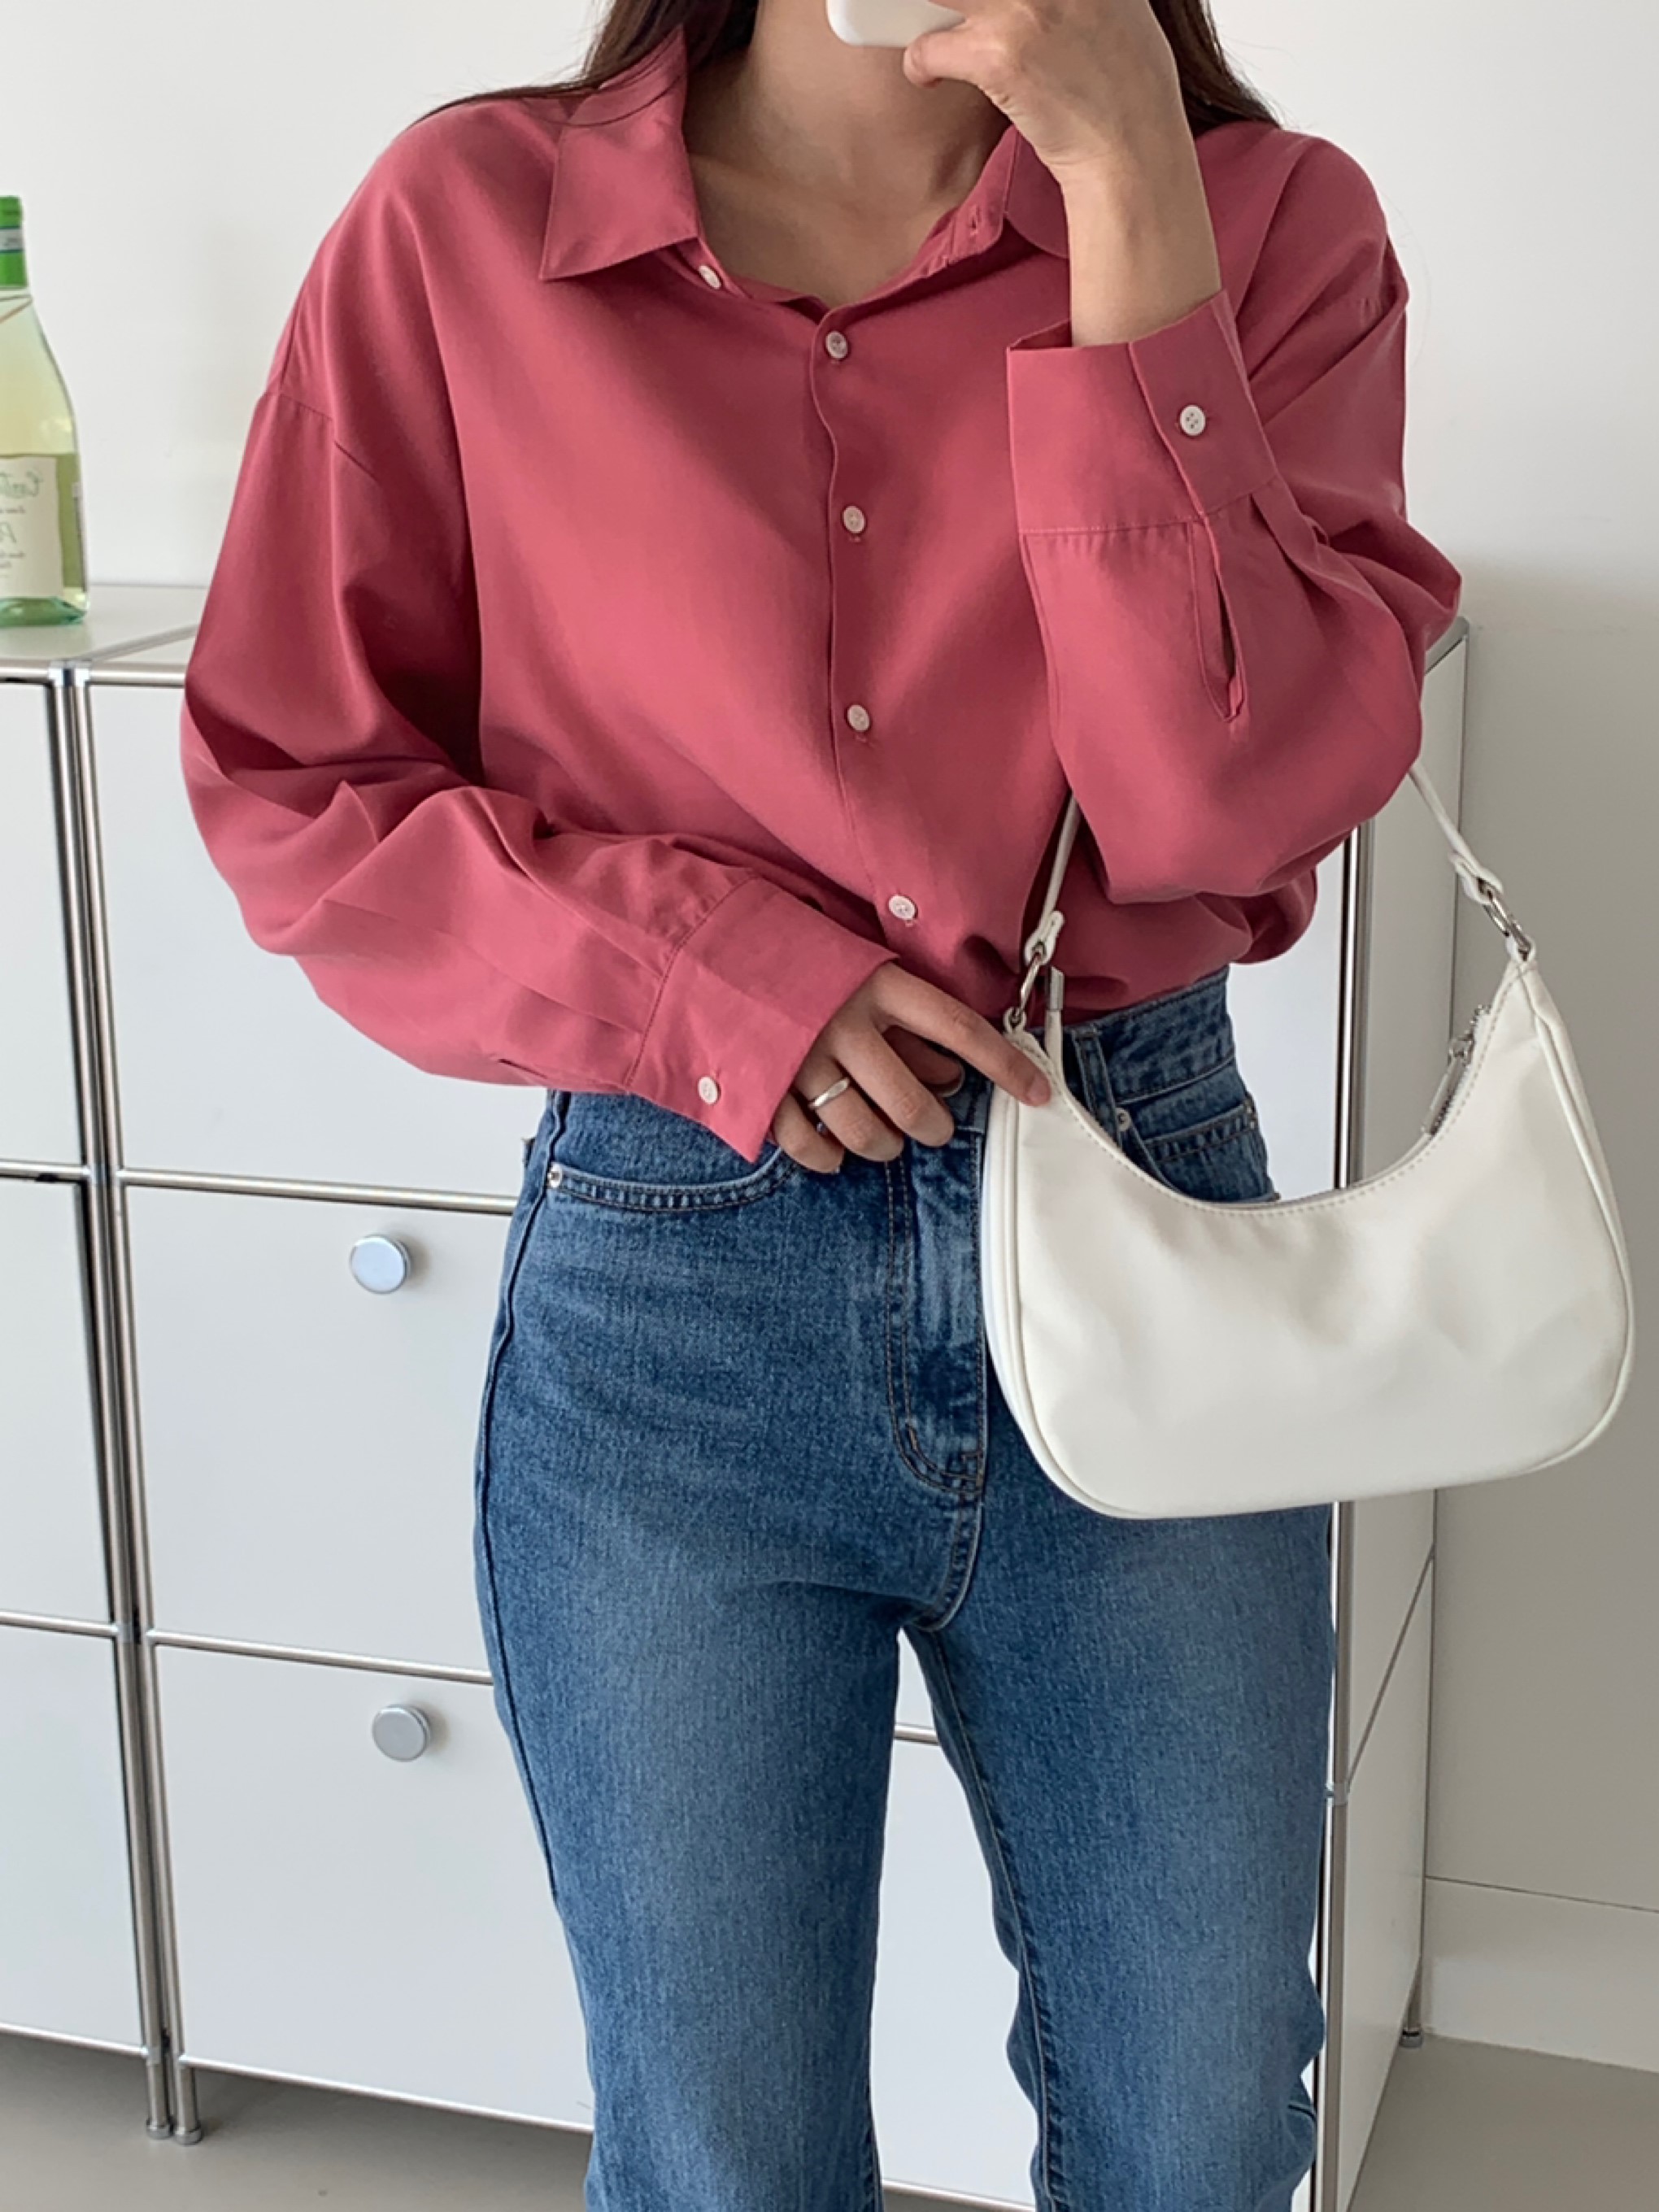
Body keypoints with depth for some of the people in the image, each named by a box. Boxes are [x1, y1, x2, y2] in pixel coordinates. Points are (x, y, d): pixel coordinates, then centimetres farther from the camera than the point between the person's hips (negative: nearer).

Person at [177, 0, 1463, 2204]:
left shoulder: (1267, 221, -3)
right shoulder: (470, 225, -4)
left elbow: (1233, 796, -15)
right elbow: (290, 792, 0)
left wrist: (1128, 180, -18)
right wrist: (709, 971, -15)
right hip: (670, 1293, 0)